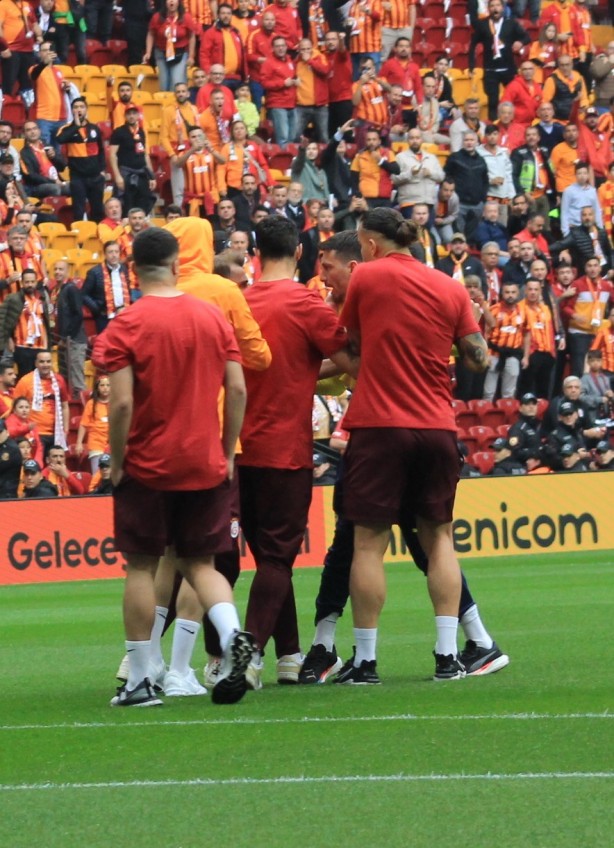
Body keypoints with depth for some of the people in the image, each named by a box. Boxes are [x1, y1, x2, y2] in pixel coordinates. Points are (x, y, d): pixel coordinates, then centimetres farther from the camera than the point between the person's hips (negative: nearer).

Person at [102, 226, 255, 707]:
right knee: (199, 564, 13)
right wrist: (228, 453, 10)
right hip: (206, 466, 3)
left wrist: (116, 463, -4)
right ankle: (233, 636, -13)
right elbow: (238, 389, 2)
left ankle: (139, 681, 6)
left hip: (147, 468, -3)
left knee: (142, 567, 5)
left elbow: (122, 403, -15)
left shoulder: (127, 326, -9)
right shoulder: (213, 318, 3)